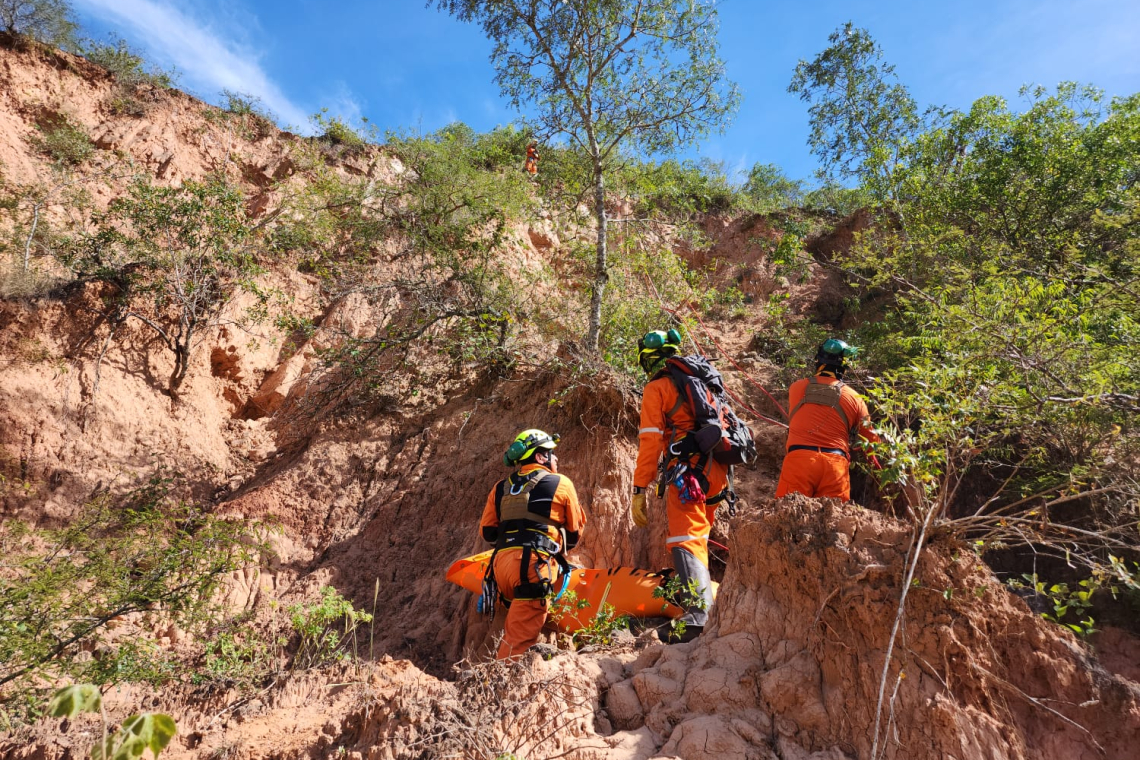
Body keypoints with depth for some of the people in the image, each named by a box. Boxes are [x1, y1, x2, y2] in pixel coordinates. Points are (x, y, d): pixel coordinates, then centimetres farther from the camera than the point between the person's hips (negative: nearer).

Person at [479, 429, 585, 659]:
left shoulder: (500, 488, 20)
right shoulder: (561, 483, 9)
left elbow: (487, 532, 20)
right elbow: (575, 531, 17)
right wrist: (559, 548, 36)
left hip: (501, 563, 6)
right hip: (532, 564, -5)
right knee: (519, 639, -4)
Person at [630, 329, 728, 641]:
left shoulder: (656, 388, 0)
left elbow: (650, 441, -9)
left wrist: (639, 490, -10)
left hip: (688, 471, -8)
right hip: (716, 471, 8)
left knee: (685, 542, -14)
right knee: (697, 535, 24)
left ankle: (698, 622, -26)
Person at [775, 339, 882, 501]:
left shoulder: (796, 388, 12)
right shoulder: (854, 398, 11)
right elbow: (870, 440, 15)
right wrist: (880, 470, 30)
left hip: (798, 459, -1)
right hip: (835, 463, 1)